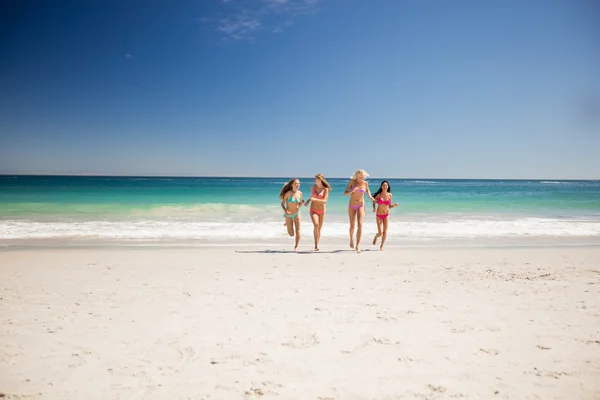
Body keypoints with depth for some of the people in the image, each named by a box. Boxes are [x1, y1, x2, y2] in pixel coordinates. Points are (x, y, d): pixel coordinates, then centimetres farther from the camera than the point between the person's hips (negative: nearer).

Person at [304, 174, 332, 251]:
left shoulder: (325, 189, -8)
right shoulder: (313, 188, 2)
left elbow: (324, 201, -18)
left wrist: (315, 199, -29)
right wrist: (308, 201, 5)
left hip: (321, 211, 0)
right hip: (313, 210, 0)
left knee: (319, 229, 6)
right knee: (316, 225, -25)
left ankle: (317, 245, 23)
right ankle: (316, 245, -22)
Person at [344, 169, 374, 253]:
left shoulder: (365, 183, -1)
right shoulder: (352, 182, -5)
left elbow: (367, 190, 20)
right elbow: (345, 193, -7)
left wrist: (370, 196, -2)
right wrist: (352, 191, -27)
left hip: (361, 206, 0)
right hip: (352, 206, 0)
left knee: (360, 224, -18)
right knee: (352, 226, 6)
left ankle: (358, 245, -18)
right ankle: (351, 239, 37)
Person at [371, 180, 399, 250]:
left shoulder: (390, 195, -1)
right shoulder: (378, 195, -8)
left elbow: (390, 206, 7)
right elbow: (374, 203, 4)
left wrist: (394, 205, -13)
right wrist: (374, 208, -16)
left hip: (386, 215, 2)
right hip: (379, 215, -2)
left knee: (385, 232, -1)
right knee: (380, 233, -5)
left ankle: (381, 246, 16)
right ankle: (375, 237, 31)